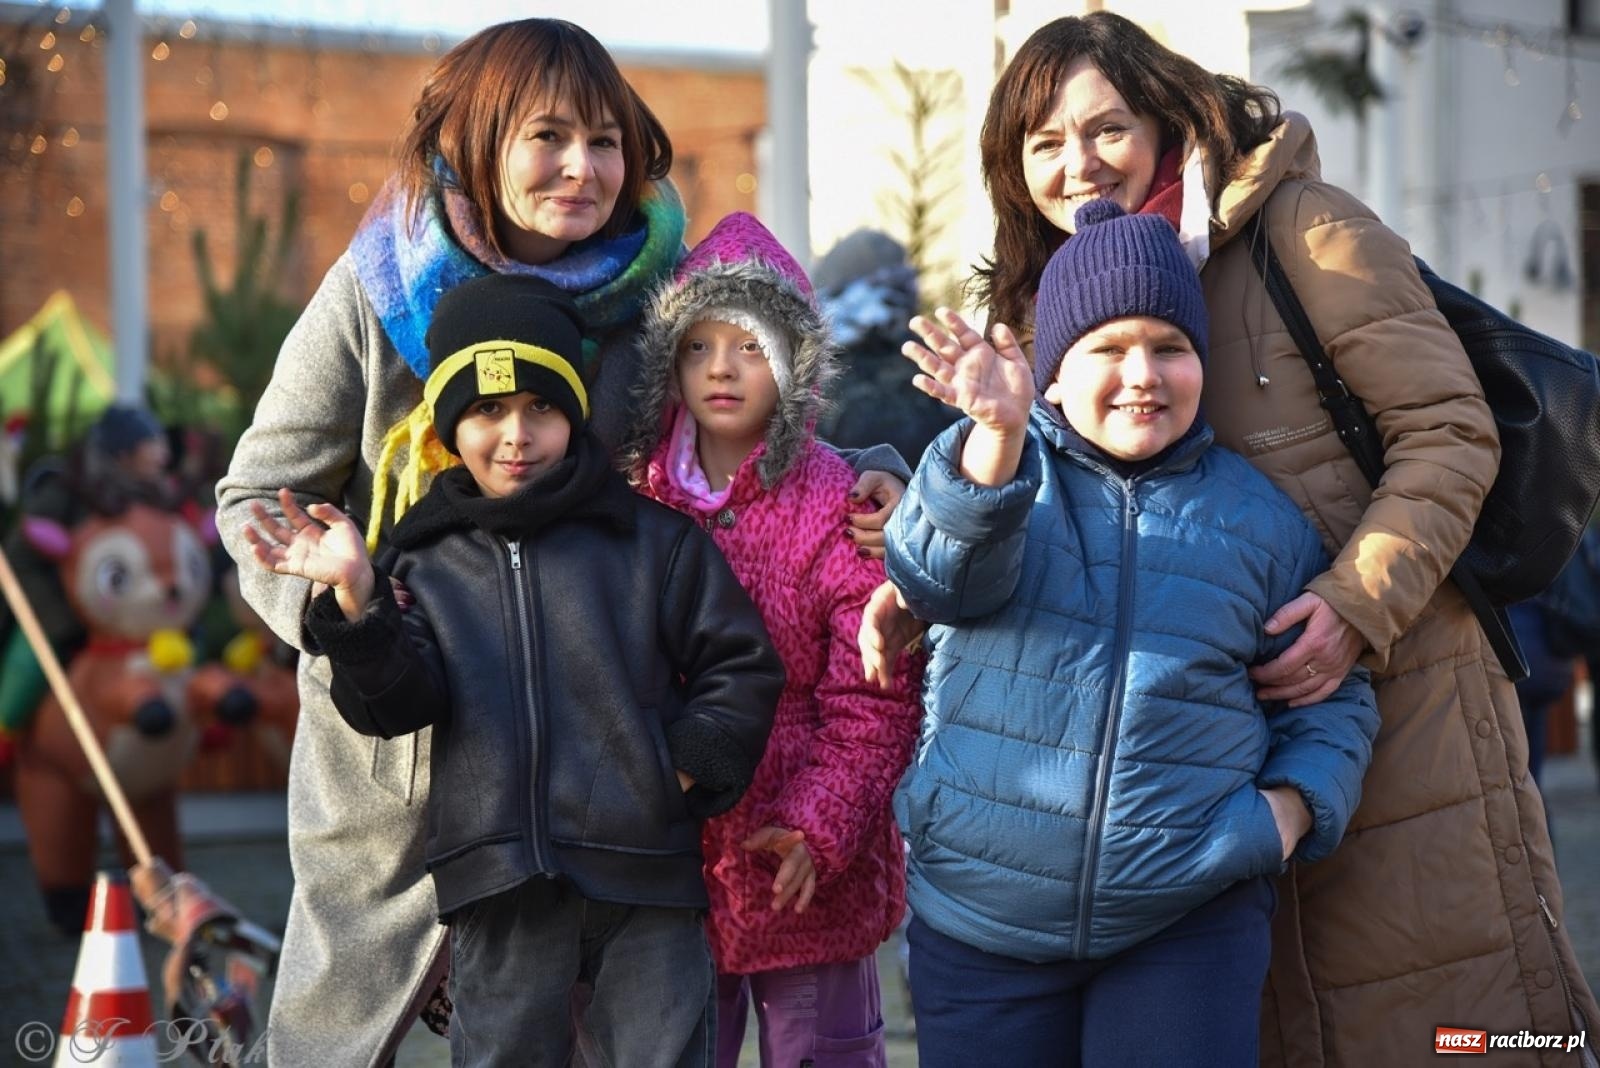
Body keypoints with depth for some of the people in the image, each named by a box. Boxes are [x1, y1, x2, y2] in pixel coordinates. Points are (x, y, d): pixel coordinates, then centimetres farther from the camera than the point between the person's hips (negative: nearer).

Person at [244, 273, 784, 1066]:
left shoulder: (655, 541, 5)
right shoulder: (425, 561, 10)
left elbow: (740, 666, 6)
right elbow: (398, 703, -2)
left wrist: (692, 763, -6)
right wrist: (355, 599, -16)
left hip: (645, 879, -1)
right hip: (500, 888, 1)